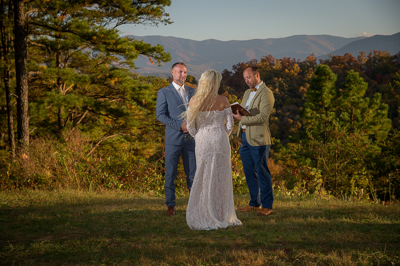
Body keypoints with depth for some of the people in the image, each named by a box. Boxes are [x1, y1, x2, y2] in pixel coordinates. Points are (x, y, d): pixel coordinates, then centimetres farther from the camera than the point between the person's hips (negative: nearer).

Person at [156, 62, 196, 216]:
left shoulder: (192, 92, 14)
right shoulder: (164, 93, 3)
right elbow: (160, 115, -5)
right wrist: (180, 125, -14)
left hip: (191, 138, 3)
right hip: (173, 138, -3)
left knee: (193, 172, 3)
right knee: (170, 173, 0)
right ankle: (170, 205, 9)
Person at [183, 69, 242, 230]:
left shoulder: (194, 101, -3)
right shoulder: (223, 101, -5)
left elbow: (190, 126, -1)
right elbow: (230, 124, -2)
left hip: (202, 141, 1)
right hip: (220, 141, -1)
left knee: (204, 178, 9)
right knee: (221, 179, 9)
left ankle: (203, 218, 9)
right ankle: (222, 216, 14)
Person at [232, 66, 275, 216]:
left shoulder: (266, 94, -10)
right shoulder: (247, 93, 19)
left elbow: (263, 117, -20)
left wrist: (242, 119, -23)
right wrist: (237, 112, 7)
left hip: (258, 139, -8)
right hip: (245, 137, 9)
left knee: (262, 172, -3)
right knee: (249, 171, 12)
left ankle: (267, 206, 3)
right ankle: (254, 203, 22)